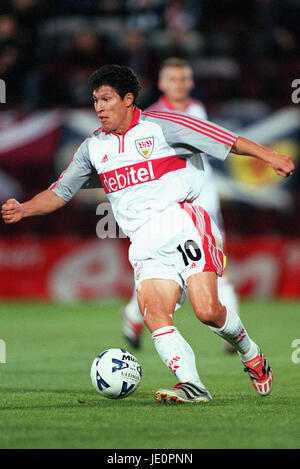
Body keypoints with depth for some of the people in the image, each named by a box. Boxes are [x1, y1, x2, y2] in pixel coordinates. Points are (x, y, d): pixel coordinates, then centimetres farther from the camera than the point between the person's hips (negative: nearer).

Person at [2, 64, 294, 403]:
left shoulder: (160, 126, 2)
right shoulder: (93, 147, 16)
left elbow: (224, 140, 0)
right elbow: (61, 192, 18)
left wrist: (267, 156, -8)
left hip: (182, 225, -4)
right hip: (146, 245, 4)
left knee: (207, 311, -17)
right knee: (153, 313, -21)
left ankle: (250, 354, 11)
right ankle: (192, 386, -26)